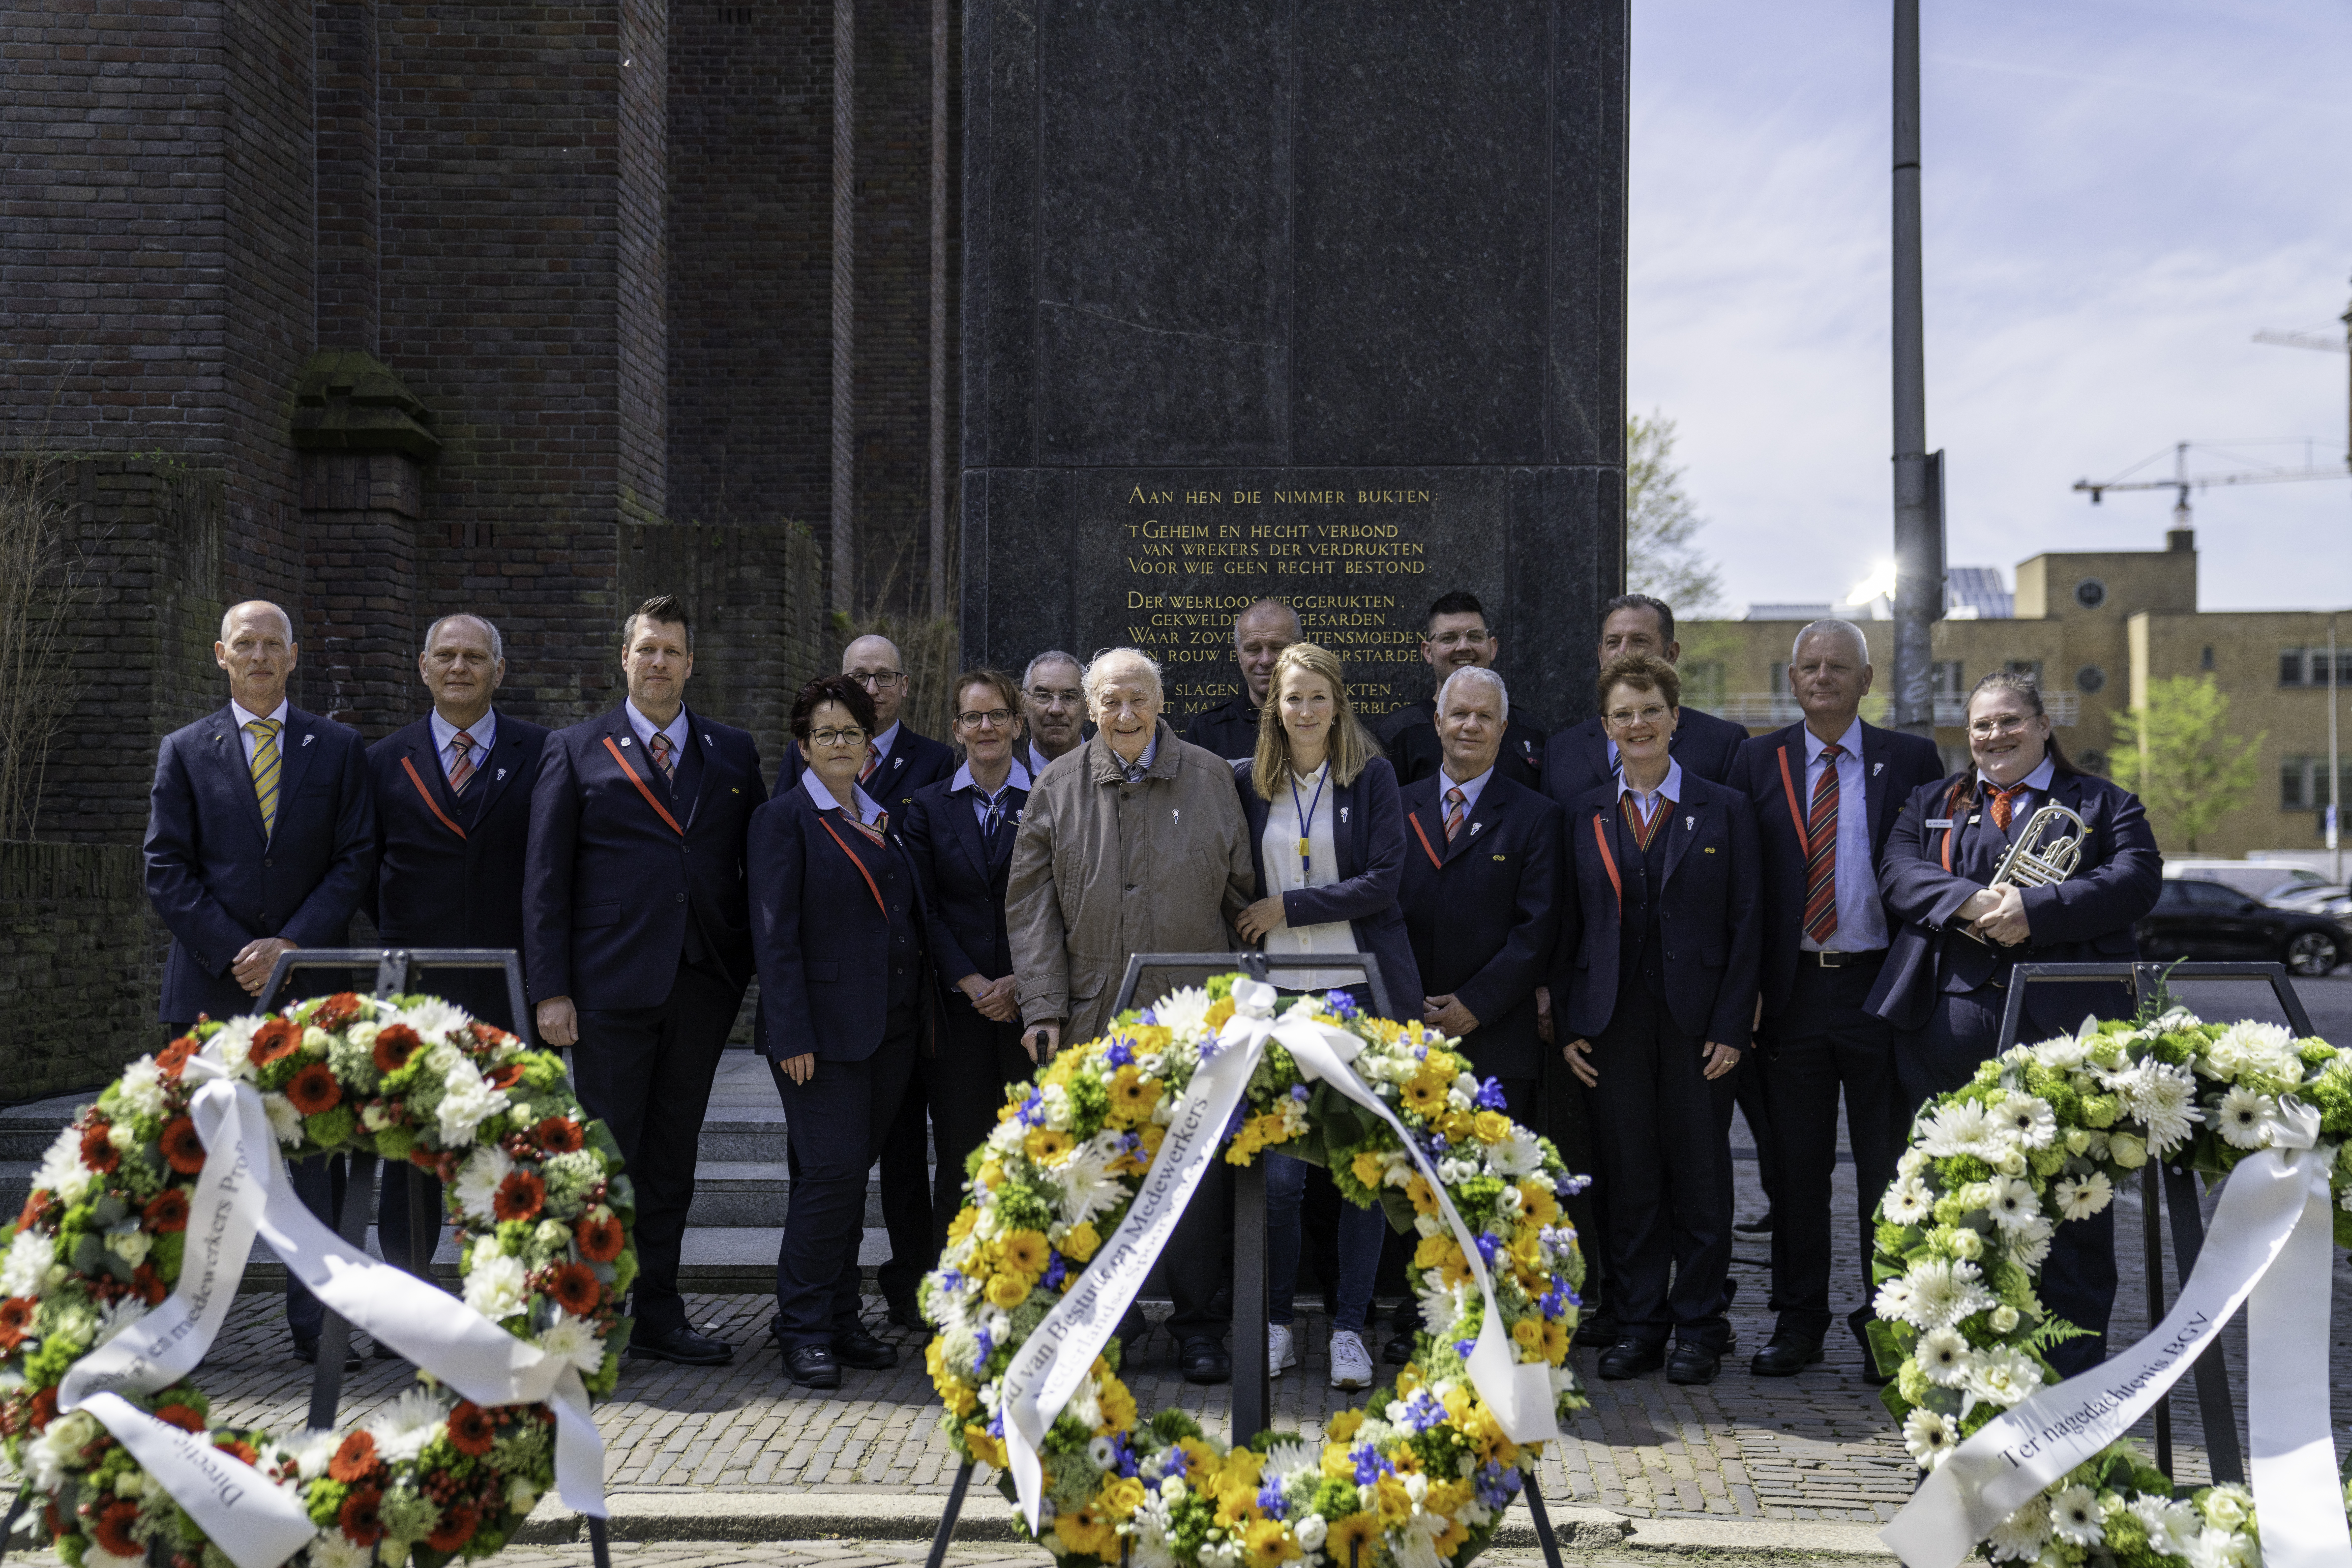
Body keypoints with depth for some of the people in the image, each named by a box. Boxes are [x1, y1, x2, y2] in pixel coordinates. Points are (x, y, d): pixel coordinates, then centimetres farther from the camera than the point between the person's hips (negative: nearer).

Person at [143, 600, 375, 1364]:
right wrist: (233, 955, -9)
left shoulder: (339, 748, 10)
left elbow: (356, 861, 3)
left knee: (318, 1154, -1)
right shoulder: (185, 751, 9)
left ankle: (315, 1323, 6)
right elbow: (167, 870, 2)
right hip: (211, 985, 0)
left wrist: (292, 945, -10)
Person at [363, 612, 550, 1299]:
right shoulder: (386, 760, 9)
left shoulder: (542, 753, 3)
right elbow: (368, 869, 15)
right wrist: (404, 941, 8)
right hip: (414, 986, 2)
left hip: (508, 986, -1)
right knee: (410, 1154, 5)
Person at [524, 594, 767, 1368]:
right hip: (611, 985, -3)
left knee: (672, 1159, 10)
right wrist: (549, 989, -7)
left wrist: (763, 976, 4)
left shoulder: (735, 754, 12)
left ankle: (658, 1318, 19)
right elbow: (544, 878, 1)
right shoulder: (575, 751, 4)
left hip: (703, 986, 3)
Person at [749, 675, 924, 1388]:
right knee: (831, 1172, -9)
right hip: (826, 1027, -6)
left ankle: (839, 1320, 19)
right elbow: (775, 934, -9)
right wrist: (792, 1035, -15)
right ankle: (804, 1329, 3)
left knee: (853, 1175, 11)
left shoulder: (886, 819, 16)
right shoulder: (785, 819, -3)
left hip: (891, 1027, 6)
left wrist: (919, 1011, 9)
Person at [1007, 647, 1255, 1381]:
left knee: (1198, 1172, 2)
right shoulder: (1058, 789, 6)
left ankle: (1198, 1327, 14)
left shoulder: (1211, 778, 5)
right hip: (1094, 1015, 1)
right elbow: (1031, 905, 4)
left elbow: (1243, 892, 8)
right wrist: (1043, 1006, -4)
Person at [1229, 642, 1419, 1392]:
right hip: (1279, 994, 2)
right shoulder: (1248, 783, 9)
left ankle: (1351, 1326, 11)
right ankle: (1277, 1320, 15)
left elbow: (1382, 881, -7)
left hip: (1364, 992, -2)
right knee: (1278, 1173, -2)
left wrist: (1290, 907, -8)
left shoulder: (1373, 776, 1)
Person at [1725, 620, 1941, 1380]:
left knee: (1886, 1167, 5)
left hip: (1880, 985, -1)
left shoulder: (1912, 760, 4)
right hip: (1792, 992, 1)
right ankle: (1799, 1321, 18)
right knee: (1796, 1166, 7)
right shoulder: (1757, 762, 7)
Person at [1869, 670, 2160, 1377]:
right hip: (1954, 1022, 2)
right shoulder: (1931, 804, 20)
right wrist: (1971, 903, -16)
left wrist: (2035, 910, -16)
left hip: (2065, 1024, -2)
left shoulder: (2104, 804, 14)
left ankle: (2074, 1370, 8)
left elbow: (2137, 879, -3)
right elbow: (1898, 873, 3)